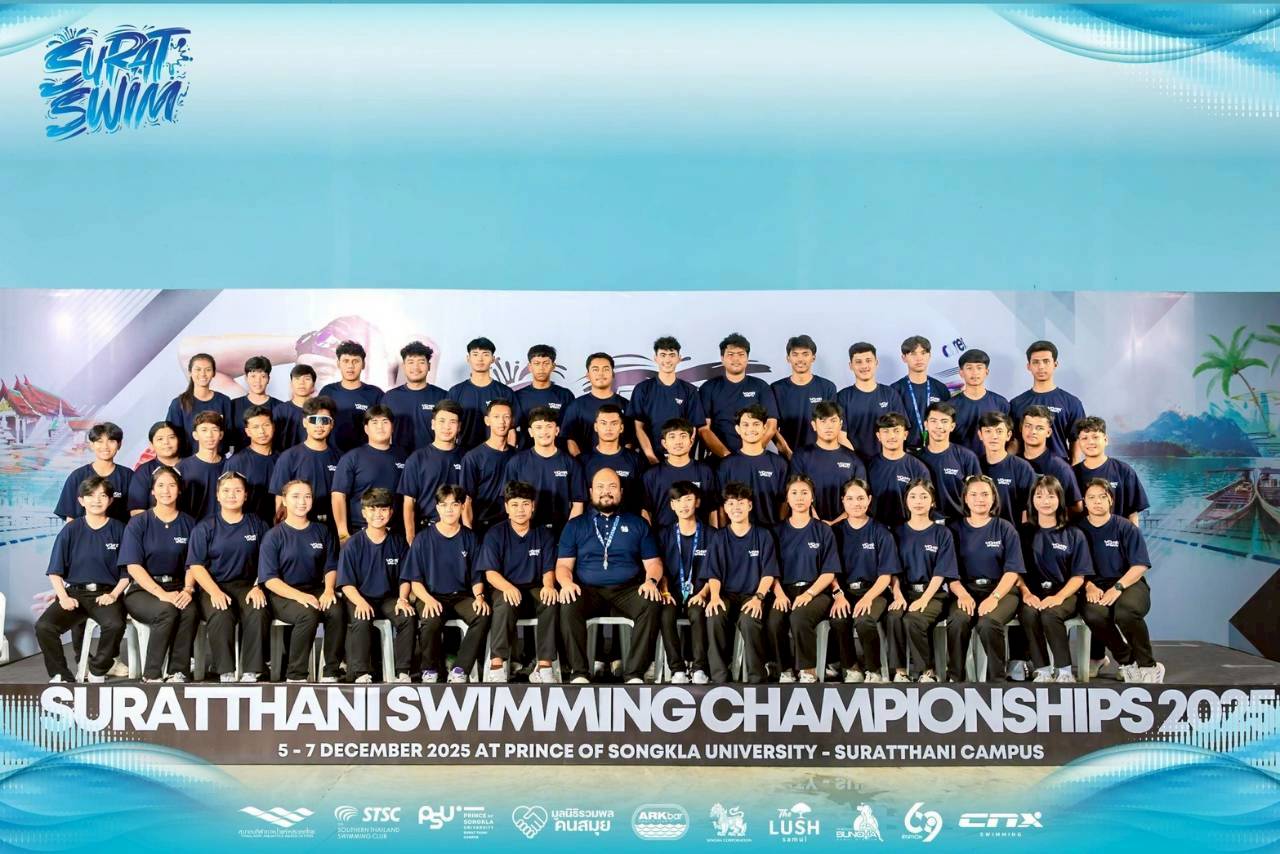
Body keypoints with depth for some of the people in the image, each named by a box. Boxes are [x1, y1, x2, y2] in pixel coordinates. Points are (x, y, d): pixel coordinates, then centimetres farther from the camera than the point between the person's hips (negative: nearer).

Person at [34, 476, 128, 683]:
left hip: (106, 594, -2)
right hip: (74, 592, 2)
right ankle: (62, 677, -6)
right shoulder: (71, 530, 8)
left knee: (115, 625, -33)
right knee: (43, 626, -25)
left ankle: (97, 673, -7)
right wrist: (63, 597, -7)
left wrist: (113, 595, -9)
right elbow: (55, 571, 8)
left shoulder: (119, 530, 6)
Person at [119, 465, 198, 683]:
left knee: (190, 610, -32)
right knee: (167, 611, -34)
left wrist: (188, 589, -15)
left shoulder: (188, 523, 11)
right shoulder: (138, 523, 1)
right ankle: (151, 675, -21)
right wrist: (161, 594, -20)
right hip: (142, 590, -2)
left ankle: (179, 673, -23)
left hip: (176, 587, 2)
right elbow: (133, 566, -7)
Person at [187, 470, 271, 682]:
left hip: (247, 585, 1)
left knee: (258, 612, -32)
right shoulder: (204, 528, 9)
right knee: (220, 615, -34)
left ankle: (251, 672, -28)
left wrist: (258, 587, -9)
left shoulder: (257, 525, 13)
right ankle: (226, 673, -27)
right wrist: (215, 592, -15)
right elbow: (196, 566, 1)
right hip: (213, 586, -1)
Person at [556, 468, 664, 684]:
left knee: (652, 604, -31)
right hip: (588, 591, 0)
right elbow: (563, 564, 9)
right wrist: (566, 582, -14)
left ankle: (634, 673, -27)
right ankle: (578, 672, -24)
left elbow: (653, 562, 12)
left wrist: (651, 581, -11)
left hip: (627, 591, 0)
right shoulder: (575, 525, 16)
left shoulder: (637, 524, 17)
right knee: (568, 606, -33)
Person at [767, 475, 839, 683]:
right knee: (773, 621, -30)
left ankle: (809, 671, -16)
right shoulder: (779, 530, 13)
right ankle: (785, 670, -10)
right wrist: (779, 594, -11)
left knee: (799, 617, -34)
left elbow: (829, 573, 2)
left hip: (816, 590, -2)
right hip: (785, 590, 2)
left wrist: (809, 594, -14)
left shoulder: (823, 530, 8)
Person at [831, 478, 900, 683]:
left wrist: (868, 597, -19)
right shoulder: (835, 531, 8)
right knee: (838, 620, -30)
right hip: (844, 590, 2)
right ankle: (852, 669, -6)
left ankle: (873, 672, -8)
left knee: (864, 621, -32)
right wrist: (838, 595, -16)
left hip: (874, 591, -2)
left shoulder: (881, 533, 2)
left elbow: (886, 575, -3)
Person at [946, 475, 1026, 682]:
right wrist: (962, 595, -16)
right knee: (956, 622, -31)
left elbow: (1012, 571, -1)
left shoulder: (1005, 529, 7)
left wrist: (994, 597, -18)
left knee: (988, 623, -33)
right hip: (966, 590, 1)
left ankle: (997, 680, -16)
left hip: (1001, 590, -1)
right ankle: (955, 678, -17)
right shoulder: (956, 530, 11)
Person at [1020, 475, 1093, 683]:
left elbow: (1079, 576, 2)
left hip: (1064, 593, -1)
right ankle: (1042, 672, -23)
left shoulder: (1074, 535, 8)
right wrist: (1026, 593, -13)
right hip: (1033, 593, 1)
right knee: (1028, 614, -34)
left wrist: (1059, 597, -15)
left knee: (1050, 615, -34)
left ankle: (1065, 672, -19)